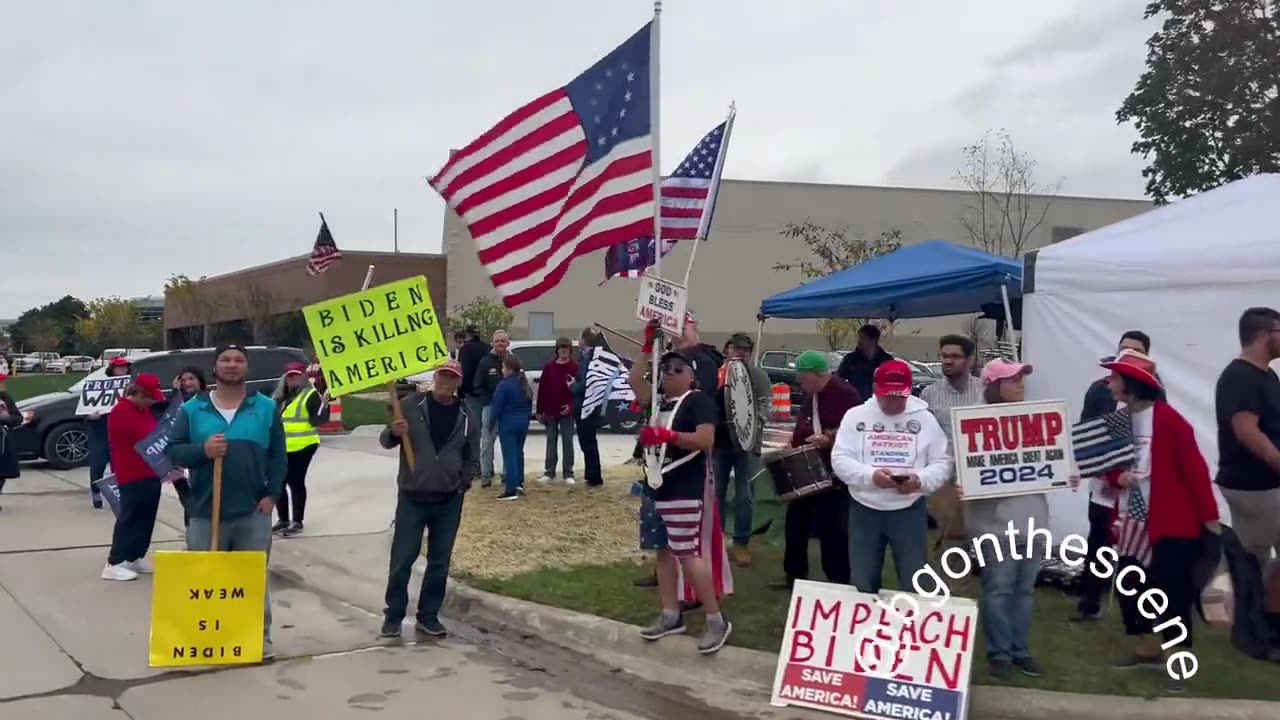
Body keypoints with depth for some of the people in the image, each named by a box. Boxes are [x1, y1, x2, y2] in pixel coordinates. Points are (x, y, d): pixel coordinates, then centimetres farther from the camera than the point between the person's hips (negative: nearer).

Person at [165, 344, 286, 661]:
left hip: (253, 512, 0)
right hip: (205, 512, 0)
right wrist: (202, 450, -18)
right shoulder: (193, 409, 4)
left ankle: (261, 637, 16)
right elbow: (173, 450, 1)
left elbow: (278, 456, 4)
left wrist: (271, 494, -4)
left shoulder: (266, 408, 4)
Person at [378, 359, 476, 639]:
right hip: (412, 498, -2)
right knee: (401, 561, 2)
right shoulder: (410, 406, -5)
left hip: (448, 502, 3)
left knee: (439, 563, 9)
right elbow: (385, 441, 0)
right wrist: (394, 433, -21)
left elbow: (472, 459, 13)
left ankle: (428, 616, 22)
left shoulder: (467, 417, 3)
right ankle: (393, 616, 16)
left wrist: (462, 485, 0)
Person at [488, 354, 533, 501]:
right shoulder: (525, 384, 8)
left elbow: (496, 407, -14)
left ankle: (511, 490, -8)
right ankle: (519, 484, 26)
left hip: (507, 424, -7)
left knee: (509, 455, -6)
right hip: (523, 423, 8)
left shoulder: (504, 385, -16)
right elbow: (530, 405, 15)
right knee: (518, 453, 18)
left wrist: (490, 425, -4)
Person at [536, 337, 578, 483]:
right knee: (551, 442, 9)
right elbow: (542, 390, 4)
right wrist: (540, 410, 0)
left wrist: (572, 406, -14)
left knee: (567, 442, 2)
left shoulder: (575, 368, -1)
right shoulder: (548, 367, 4)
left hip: (567, 412, -2)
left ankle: (568, 473, 6)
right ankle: (549, 472, 15)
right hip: (550, 411, 2)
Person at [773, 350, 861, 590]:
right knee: (796, 521, 14)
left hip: (832, 471, -9)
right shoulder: (811, 396, 14)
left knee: (831, 526, -6)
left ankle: (839, 581, 5)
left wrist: (828, 439, -30)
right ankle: (795, 575, 26)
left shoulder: (844, 393, -15)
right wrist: (795, 439, 11)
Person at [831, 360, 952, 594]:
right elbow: (840, 459, -5)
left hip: (909, 509, 0)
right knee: (862, 583, 9)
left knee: (914, 583, 5)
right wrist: (870, 476, -22)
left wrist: (921, 480, -19)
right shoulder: (855, 415, 0)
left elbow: (942, 462, 1)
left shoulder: (925, 419, 2)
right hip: (865, 509, 0)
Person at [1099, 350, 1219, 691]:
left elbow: (1194, 468, -14)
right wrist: (1118, 478, -9)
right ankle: (1147, 649, 30)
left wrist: (1209, 516, -13)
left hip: (1172, 521, -7)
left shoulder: (1167, 419, -15)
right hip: (1131, 521, 7)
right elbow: (1109, 466, 15)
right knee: (1129, 586, 13)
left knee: (1172, 590, -2)